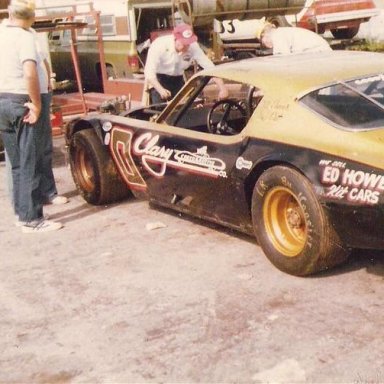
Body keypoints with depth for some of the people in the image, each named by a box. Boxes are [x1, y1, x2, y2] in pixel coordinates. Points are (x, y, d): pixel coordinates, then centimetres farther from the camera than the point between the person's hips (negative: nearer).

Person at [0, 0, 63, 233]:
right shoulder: (24, 37, -13)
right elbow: (30, 74, -27)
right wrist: (37, 105, -18)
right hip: (21, 103, -8)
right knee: (30, 163, -3)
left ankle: (22, 212, 22)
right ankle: (32, 219, 0)